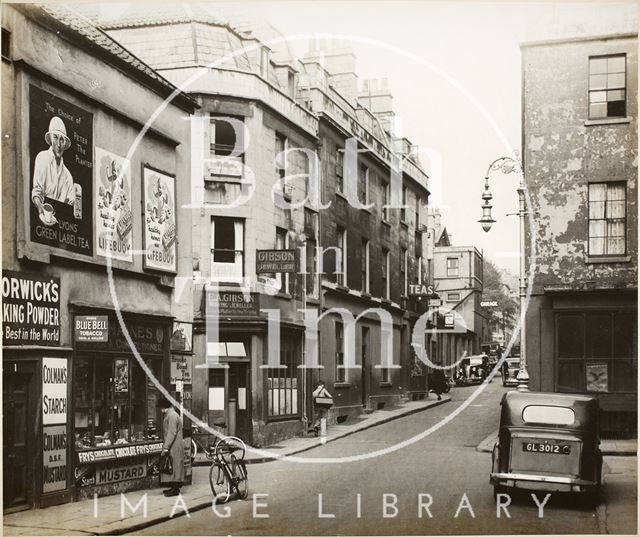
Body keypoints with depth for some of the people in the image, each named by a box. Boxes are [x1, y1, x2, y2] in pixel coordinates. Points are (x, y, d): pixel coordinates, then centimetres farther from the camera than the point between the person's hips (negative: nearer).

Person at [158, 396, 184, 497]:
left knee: (174, 467, -7)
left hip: (174, 447, -10)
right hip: (172, 446, 10)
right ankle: (174, 487, 17)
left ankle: (175, 489, -4)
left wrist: (166, 448, -21)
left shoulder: (172, 415, -16)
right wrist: (165, 446, 22)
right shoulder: (169, 415, 18)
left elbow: (172, 433, -21)